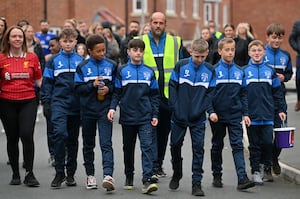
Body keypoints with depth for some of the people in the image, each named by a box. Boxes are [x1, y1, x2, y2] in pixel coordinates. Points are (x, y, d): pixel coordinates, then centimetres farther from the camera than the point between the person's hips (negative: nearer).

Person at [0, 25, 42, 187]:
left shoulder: (32, 57, 5)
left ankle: (29, 174, -5)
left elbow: (38, 80, 10)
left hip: (28, 101, 0)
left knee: (27, 135, -14)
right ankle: (15, 174, 19)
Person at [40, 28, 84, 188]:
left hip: (76, 104, 2)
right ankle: (59, 173, -11)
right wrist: (46, 101, -2)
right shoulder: (54, 60, 4)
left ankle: (70, 174, 21)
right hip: (59, 102, -2)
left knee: (73, 139, 10)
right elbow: (47, 82, 5)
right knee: (59, 133, -19)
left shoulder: (80, 61, 6)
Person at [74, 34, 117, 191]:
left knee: (106, 143, -13)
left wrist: (108, 88, -13)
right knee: (88, 144, 12)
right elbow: (78, 88, -2)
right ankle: (90, 175, 23)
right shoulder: (82, 67, 1)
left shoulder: (111, 65, 3)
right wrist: (92, 85, -17)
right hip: (87, 110, 2)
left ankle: (108, 175, -24)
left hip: (105, 110, -2)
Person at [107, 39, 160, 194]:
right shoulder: (122, 71, 2)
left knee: (147, 146, -11)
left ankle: (147, 180, -15)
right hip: (127, 117, 0)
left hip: (145, 117, 0)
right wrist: (112, 107, -12)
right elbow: (116, 92, 3)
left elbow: (154, 95, 7)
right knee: (128, 148, 13)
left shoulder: (149, 72, 5)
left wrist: (155, 114, 3)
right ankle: (129, 177, 28)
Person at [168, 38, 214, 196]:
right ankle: (176, 175, 35)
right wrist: (174, 106, -9)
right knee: (175, 145, 12)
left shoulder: (210, 70, -2)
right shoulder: (181, 66, -5)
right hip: (179, 115, 0)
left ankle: (197, 183, 2)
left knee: (198, 148, -3)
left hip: (198, 117, 0)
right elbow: (172, 86, -3)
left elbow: (210, 92, 1)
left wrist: (205, 108, -10)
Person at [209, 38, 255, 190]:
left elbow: (243, 94, 10)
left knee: (238, 146, -6)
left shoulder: (239, 71, 5)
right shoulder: (214, 70, -5)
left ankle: (242, 178, -13)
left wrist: (245, 113, 5)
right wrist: (211, 112, -14)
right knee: (217, 146, 11)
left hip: (235, 115, 2)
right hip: (217, 116, -2)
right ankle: (217, 176, 23)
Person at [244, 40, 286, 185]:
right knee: (254, 145, 5)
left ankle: (267, 168, 16)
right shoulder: (244, 71, 1)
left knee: (267, 143, 0)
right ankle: (255, 171, 13)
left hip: (267, 115, 1)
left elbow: (277, 92, 11)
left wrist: (281, 109, 7)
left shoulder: (270, 71, 7)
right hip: (251, 115, -1)